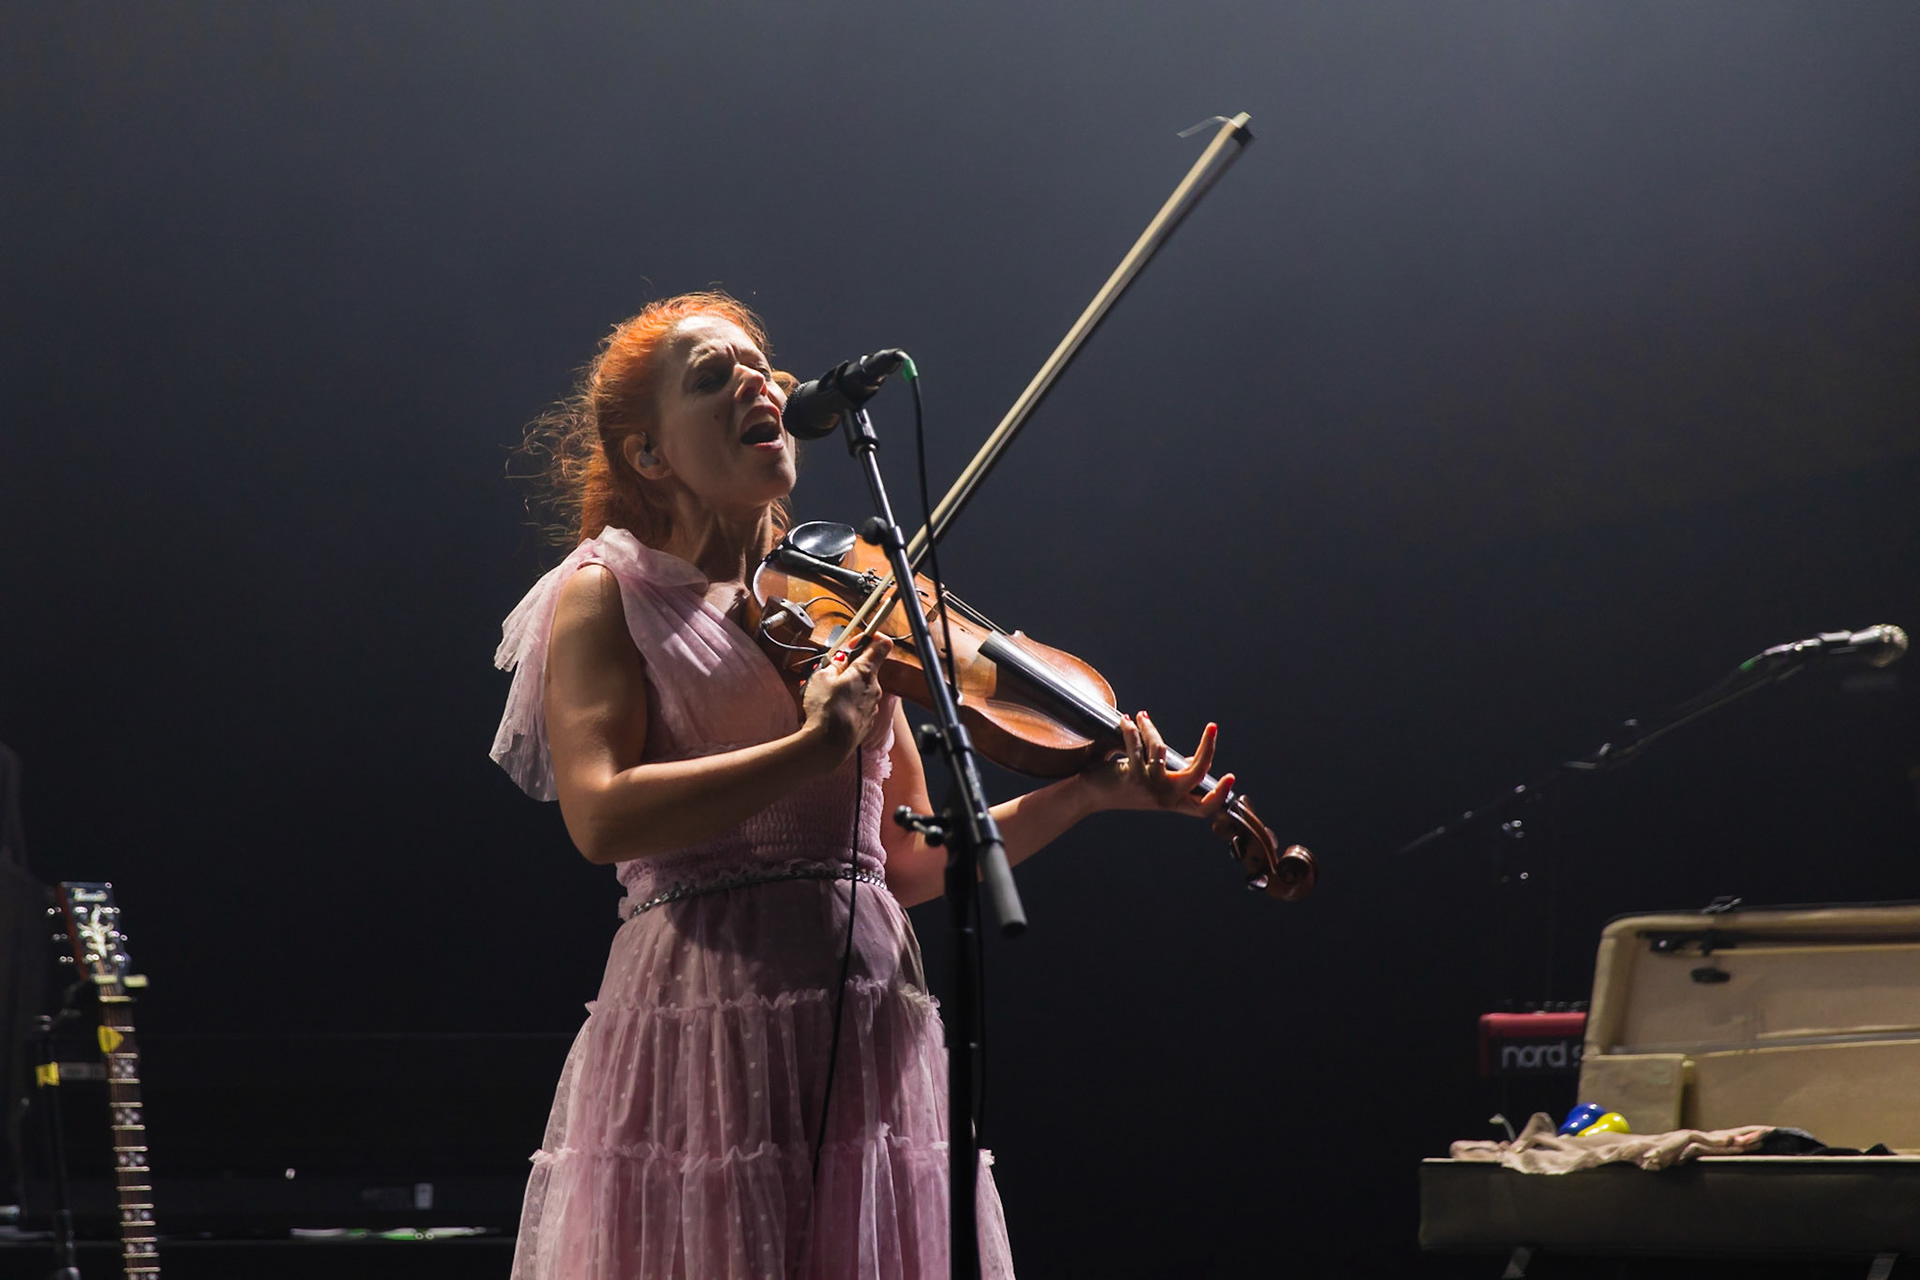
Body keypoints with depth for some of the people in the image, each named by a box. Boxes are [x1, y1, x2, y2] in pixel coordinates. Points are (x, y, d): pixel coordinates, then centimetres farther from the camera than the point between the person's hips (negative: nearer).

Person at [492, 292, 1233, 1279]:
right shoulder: (607, 595, 3)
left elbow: (908, 862, 14)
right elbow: (601, 817, -14)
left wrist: (1077, 797, 1)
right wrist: (815, 749, -19)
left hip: (876, 1039, 5)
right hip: (703, 1038, -5)